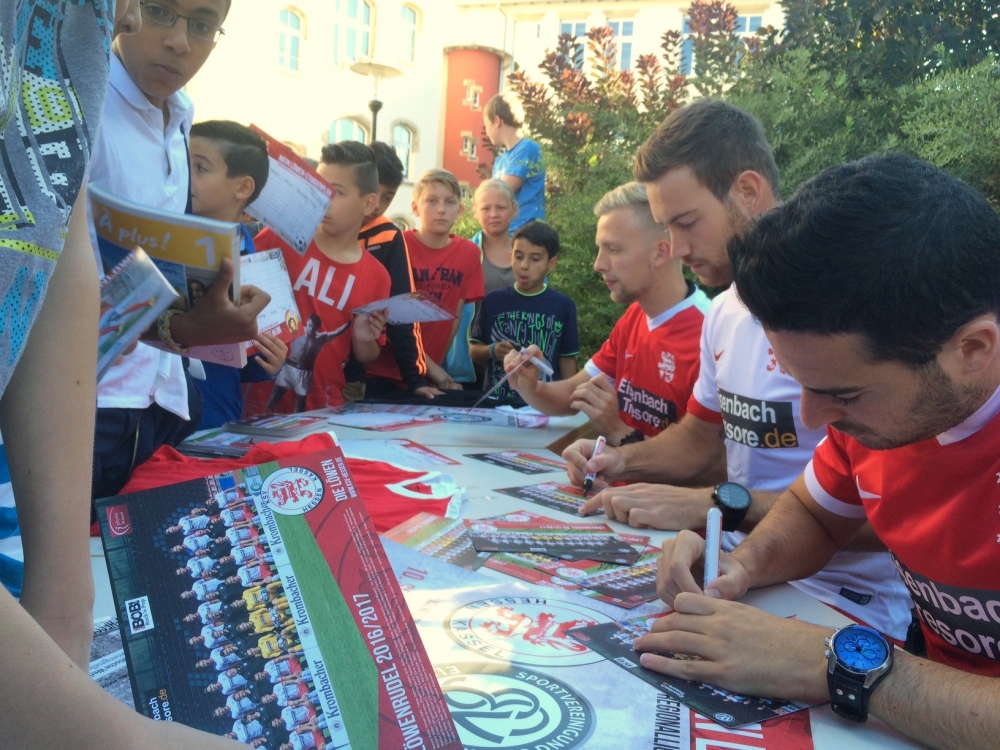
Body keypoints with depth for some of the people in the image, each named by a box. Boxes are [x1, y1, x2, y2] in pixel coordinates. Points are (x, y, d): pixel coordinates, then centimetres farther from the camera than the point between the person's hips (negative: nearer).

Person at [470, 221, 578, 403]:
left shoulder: (563, 306, -2)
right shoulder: (493, 301, 2)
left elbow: (567, 361, 3)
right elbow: (474, 350, 8)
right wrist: (492, 351, -11)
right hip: (496, 400, 1)